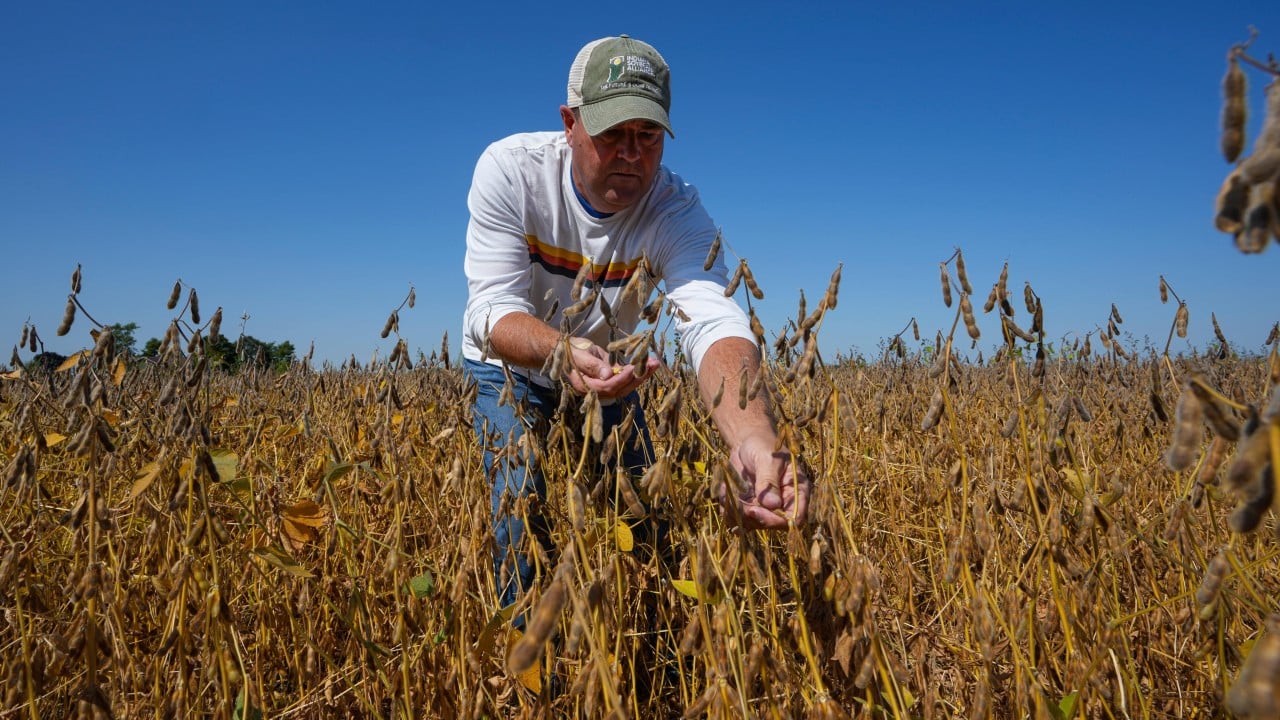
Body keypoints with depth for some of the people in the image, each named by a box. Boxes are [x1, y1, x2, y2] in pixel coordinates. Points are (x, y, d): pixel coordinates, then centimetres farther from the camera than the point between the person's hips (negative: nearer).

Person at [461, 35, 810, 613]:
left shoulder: (676, 211, -27)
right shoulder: (510, 169, -28)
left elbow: (714, 324, -45)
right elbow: (493, 309, -35)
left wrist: (754, 440, -66)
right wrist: (562, 351, -59)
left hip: (611, 370, 2)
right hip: (510, 368, -1)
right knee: (522, 503, -18)